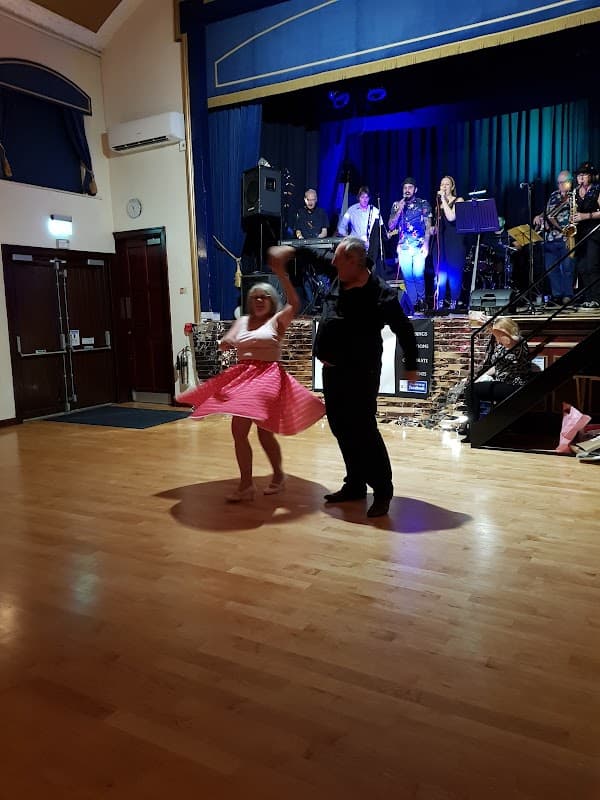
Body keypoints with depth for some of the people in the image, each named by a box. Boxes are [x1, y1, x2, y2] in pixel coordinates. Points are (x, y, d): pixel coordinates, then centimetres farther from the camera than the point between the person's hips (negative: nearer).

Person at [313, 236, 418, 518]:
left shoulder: (380, 294, -15)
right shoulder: (337, 282, 4)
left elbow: (404, 330, -9)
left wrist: (410, 365, -3)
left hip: (360, 373, -8)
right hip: (332, 370, 8)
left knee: (363, 431, -7)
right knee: (341, 429, 13)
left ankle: (382, 491, 5)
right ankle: (355, 484, 26)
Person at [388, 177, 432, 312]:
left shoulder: (423, 204, 6)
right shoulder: (396, 205, 12)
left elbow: (428, 226, 2)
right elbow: (390, 226, 6)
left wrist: (426, 244, -9)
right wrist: (399, 210, -6)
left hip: (419, 246, -2)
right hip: (403, 246, 2)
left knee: (418, 275, -11)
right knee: (408, 277, 1)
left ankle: (422, 301, 10)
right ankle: (414, 303, 10)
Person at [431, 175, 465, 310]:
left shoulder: (458, 201, 0)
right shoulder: (438, 203, 16)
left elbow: (451, 218, -18)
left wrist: (444, 199, -13)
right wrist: (434, 229, 8)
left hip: (454, 243, -5)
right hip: (440, 243, 5)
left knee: (454, 275, -4)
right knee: (440, 275, 1)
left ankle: (453, 304, 3)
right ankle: (439, 304, 5)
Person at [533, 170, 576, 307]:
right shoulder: (554, 195, 19)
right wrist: (539, 217, 8)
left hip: (566, 237, -5)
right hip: (550, 238, 6)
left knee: (567, 267, -7)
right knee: (550, 268, 3)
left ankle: (567, 296, -1)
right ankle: (557, 296, 10)